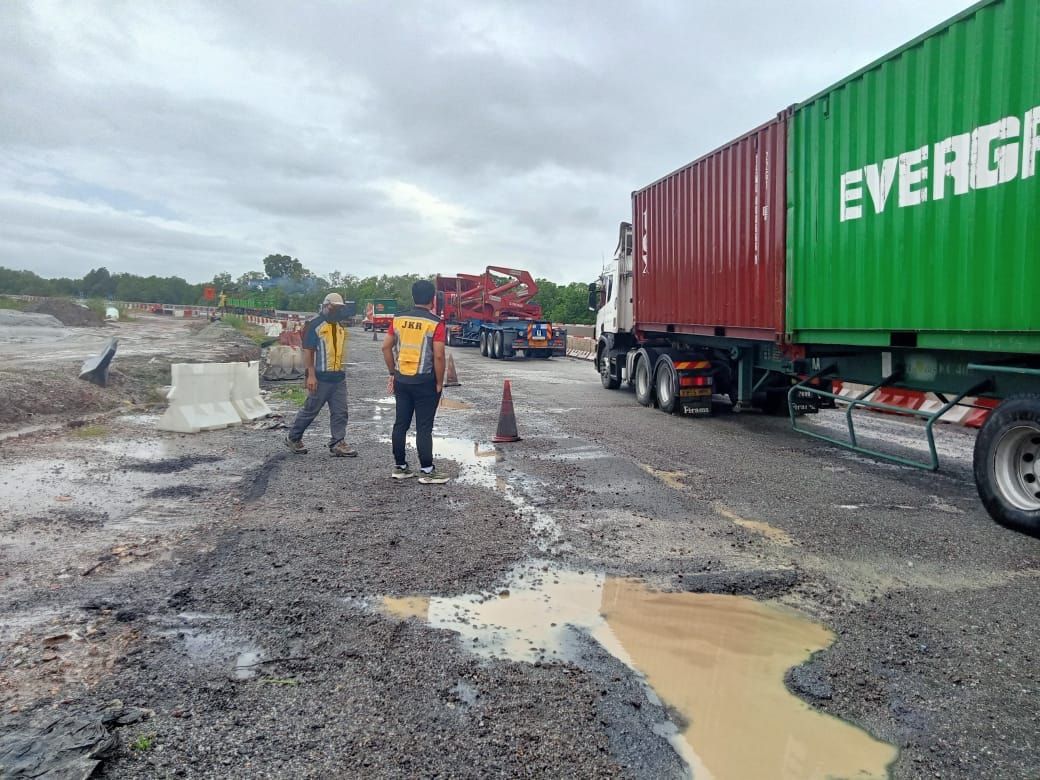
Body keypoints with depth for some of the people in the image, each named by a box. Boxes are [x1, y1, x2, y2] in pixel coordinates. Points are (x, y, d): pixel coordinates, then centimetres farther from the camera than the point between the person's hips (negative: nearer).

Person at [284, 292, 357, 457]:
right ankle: (293, 438, 20)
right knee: (310, 410, 4)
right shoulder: (315, 325, -8)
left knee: (340, 412, 4)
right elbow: (308, 351, -11)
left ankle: (338, 443, 9)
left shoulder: (339, 326, 14)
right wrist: (311, 375, -17)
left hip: (339, 377, 7)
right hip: (321, 377, -7)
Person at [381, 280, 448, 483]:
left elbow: (386, 347, 7)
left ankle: (399, 467, 20)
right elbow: (438, 356, -15)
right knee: (424, 428, 0)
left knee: (401, 424, 12)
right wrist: (439, 383, -6)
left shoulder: (399, 319, 4)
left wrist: (393, 373, 15)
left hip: (402, 380, 5)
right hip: (425, 382, -5)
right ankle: (427, 472, 5)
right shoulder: (435, 323, -11)